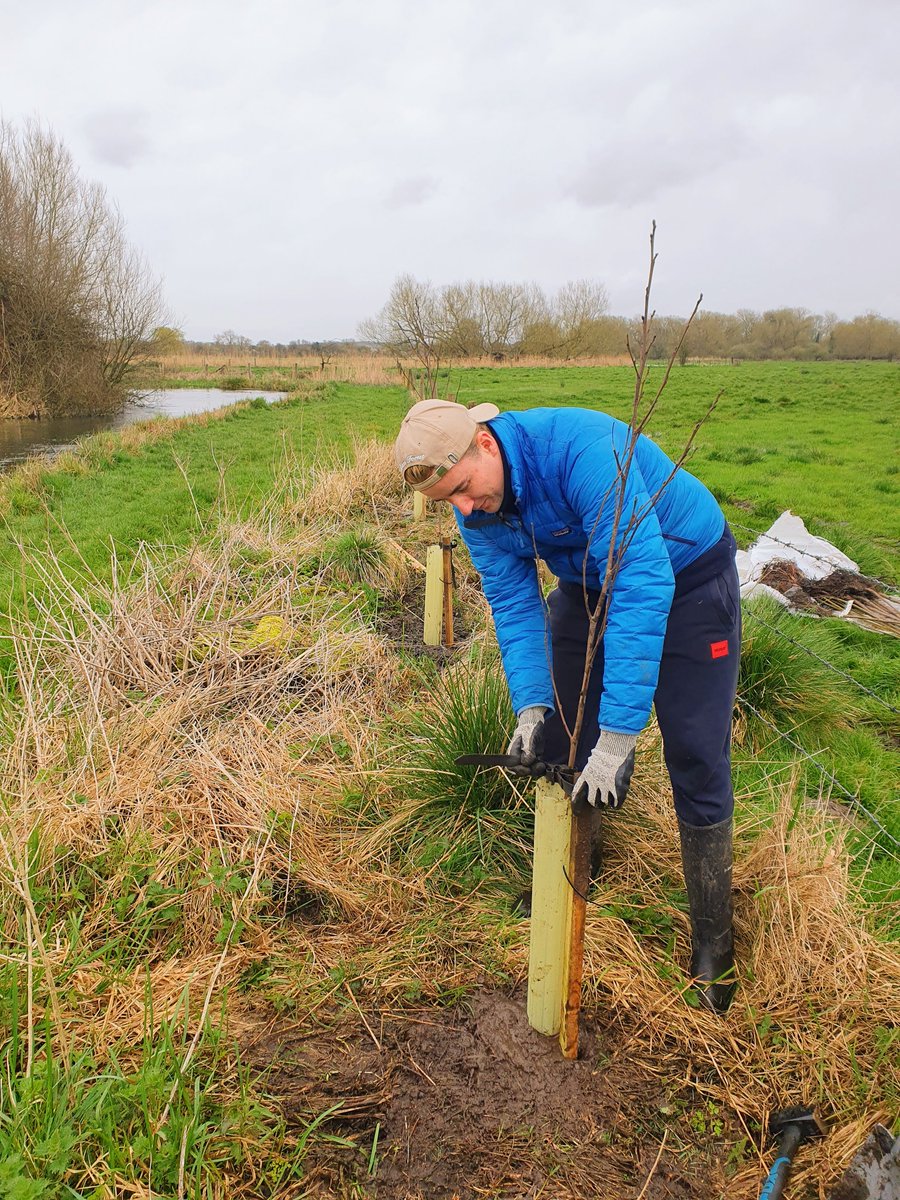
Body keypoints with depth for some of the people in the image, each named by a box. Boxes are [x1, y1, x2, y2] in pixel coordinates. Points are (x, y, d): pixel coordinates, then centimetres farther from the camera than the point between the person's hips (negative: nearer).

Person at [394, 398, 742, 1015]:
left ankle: (714, 945, 12)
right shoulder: (476, 508, -15)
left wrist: (617, 734, -42)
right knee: (556, 744, 6)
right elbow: (514, 604, -9)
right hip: (587, 585, 6)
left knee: (697, 764, -6)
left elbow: (644, 585, -42)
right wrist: (531, 706, -22)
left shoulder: (582, 450, -38)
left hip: (685, 575, -6)